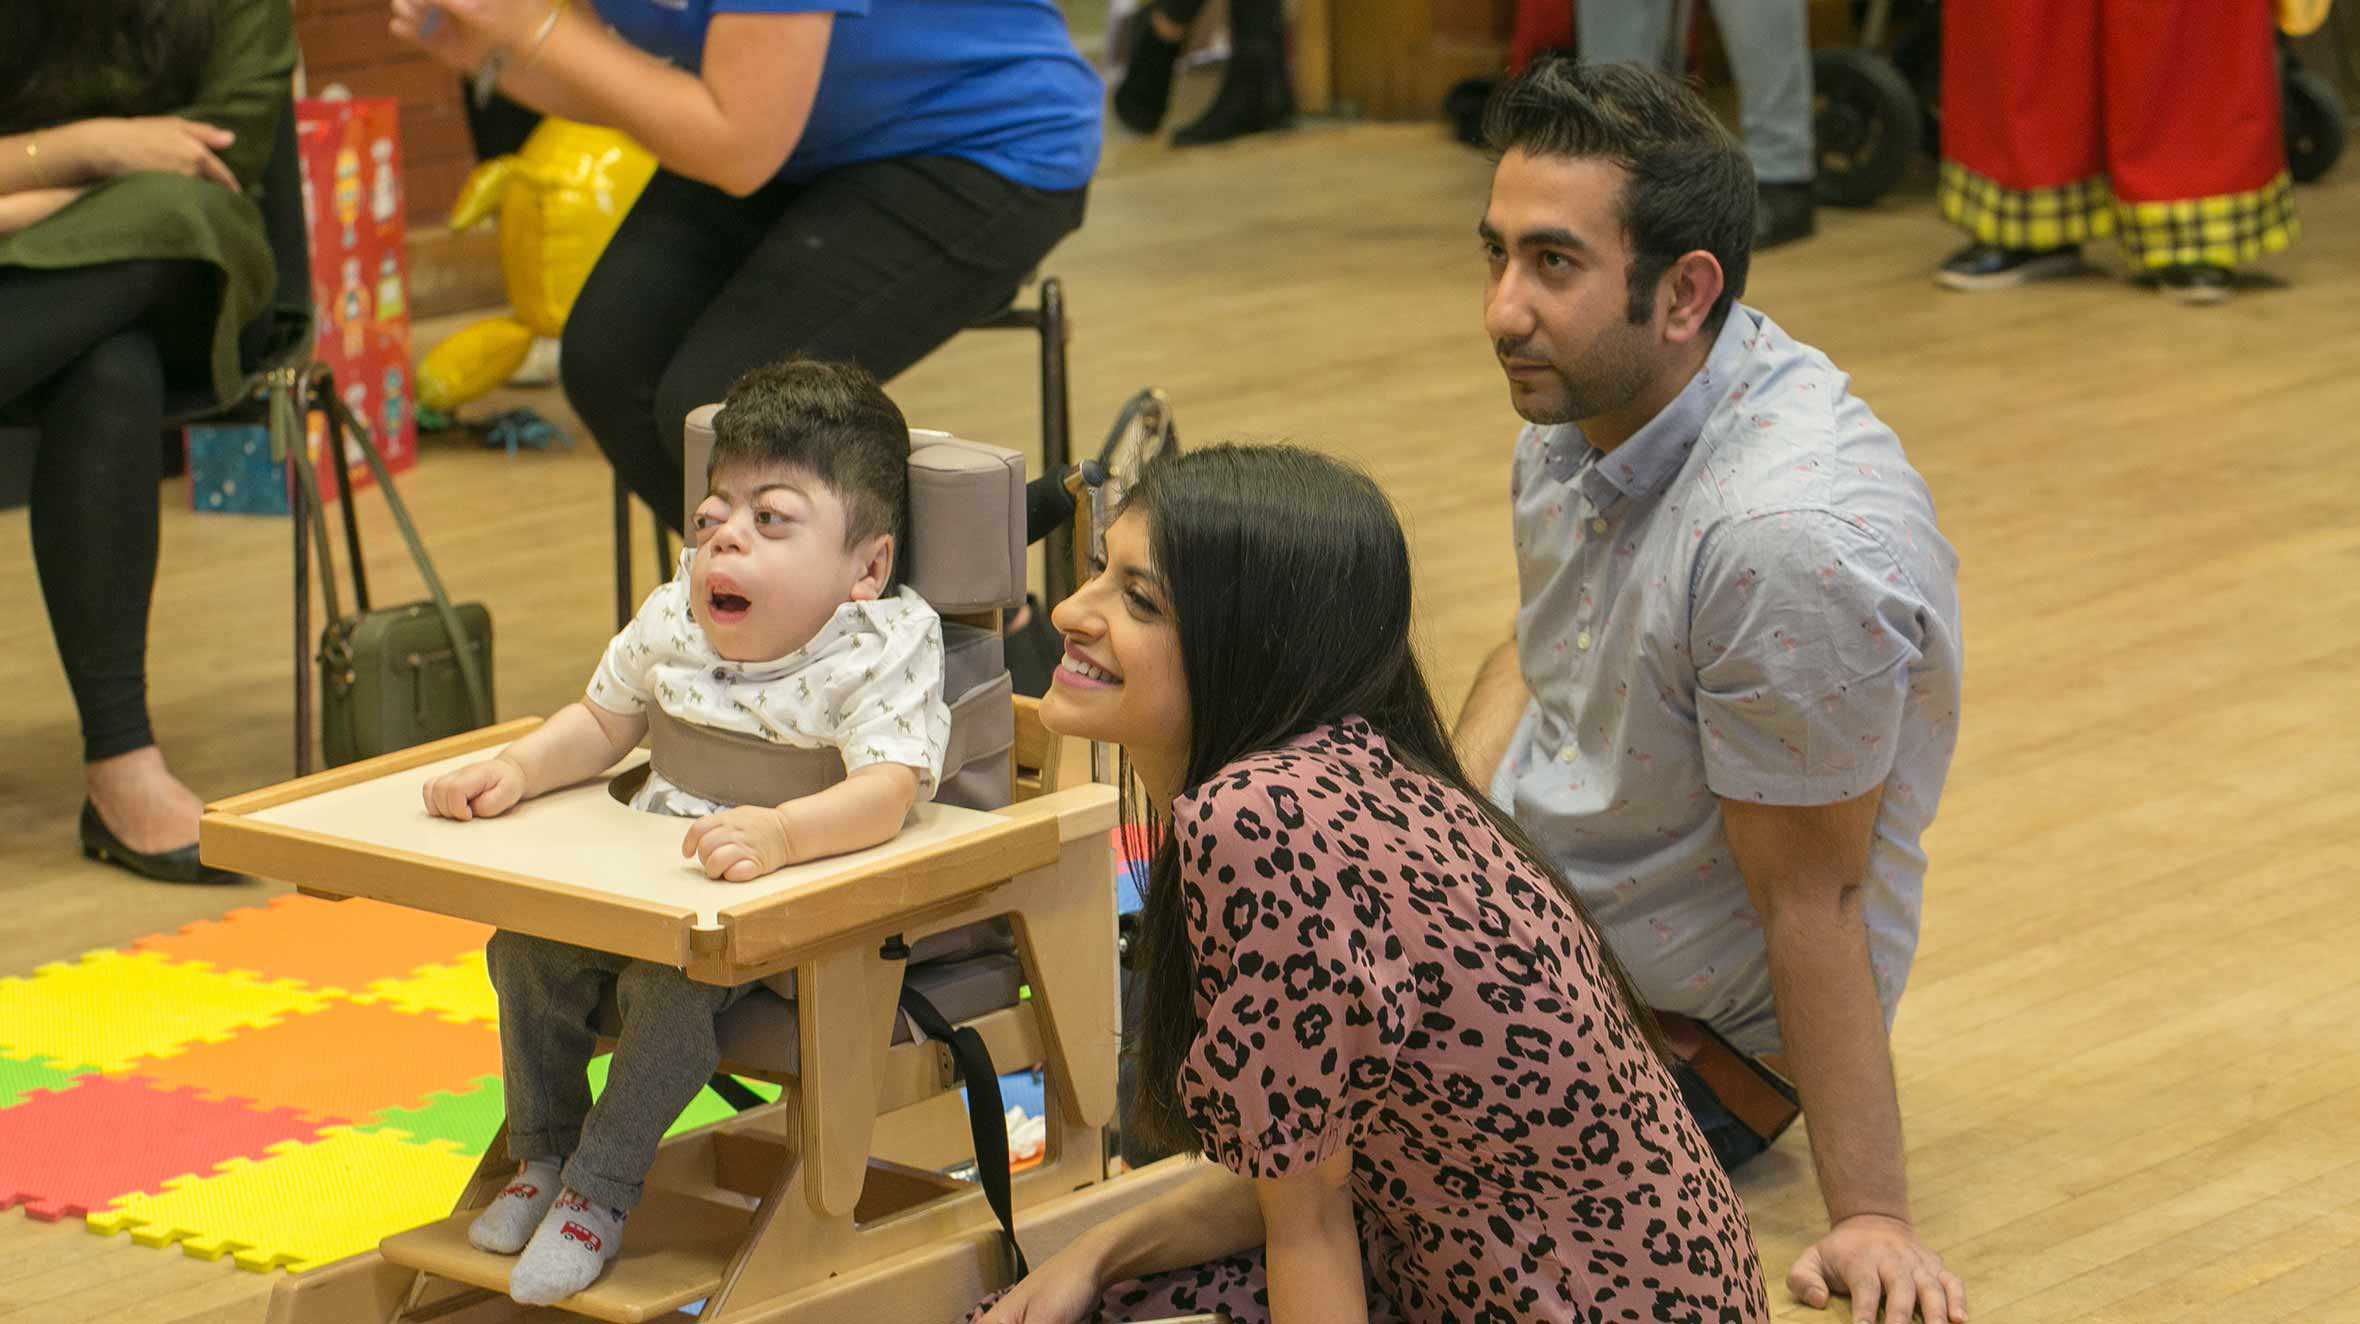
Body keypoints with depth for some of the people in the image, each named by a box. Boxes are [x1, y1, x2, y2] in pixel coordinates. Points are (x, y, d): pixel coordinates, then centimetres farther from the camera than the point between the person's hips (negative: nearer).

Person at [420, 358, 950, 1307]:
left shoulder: (881, 652, -17)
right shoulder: (672, 623, 3)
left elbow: (886, 790, -31)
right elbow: (603, 723, 19)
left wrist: (780, 834, -50)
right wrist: (515, 770, 0)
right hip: (647, 872, 7)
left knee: (673, 979, -30)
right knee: (526, 946, -9)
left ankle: (601, 1191, -13)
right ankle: (541, 1159, 11)